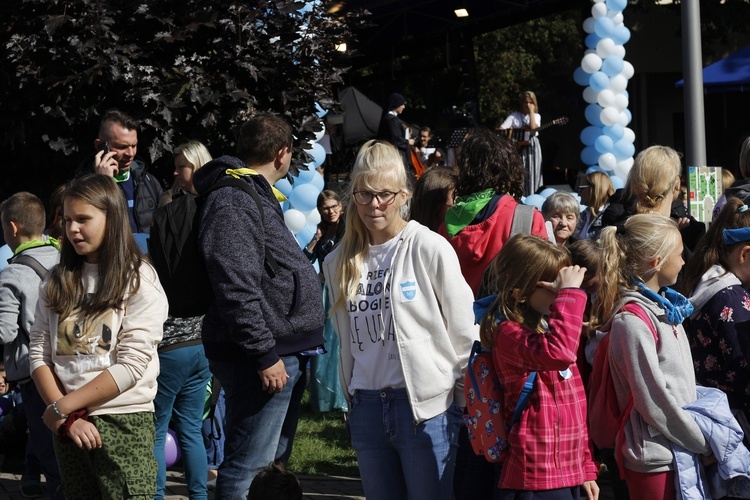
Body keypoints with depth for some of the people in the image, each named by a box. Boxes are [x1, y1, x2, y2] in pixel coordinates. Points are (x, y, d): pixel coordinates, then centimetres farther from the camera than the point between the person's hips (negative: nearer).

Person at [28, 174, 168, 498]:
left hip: (124, 423, -4)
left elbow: (131, 366, -11)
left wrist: (62, 406, -11)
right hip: (68, 426, 4)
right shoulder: (58, 281, 10)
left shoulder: (139, 280, -4)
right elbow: (39, 354, 4)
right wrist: (65, 418, -10)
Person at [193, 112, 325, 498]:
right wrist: (264, 355, -22)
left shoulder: (258, 197, 19)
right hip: (266, 357, -11)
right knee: (249, 466, -9)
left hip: (285, 352, 11)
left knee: (274, 460, 17)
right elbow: (236, 288, -22)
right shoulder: (232, 201, -14)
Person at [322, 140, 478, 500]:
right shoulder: (339, 262, 9)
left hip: (426, 406, -5)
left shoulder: (430, 248, -6)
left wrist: (465, 404, -2)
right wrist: (353, 402, 16)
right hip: (367, 408, 5)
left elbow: (463, 334, -4)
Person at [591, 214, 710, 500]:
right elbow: (654, 401, -18)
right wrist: (705, 444, -11)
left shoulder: (664, 305, 9)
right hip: (656, 461, -8)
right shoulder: (633, 320, -18)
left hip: (682, 453, 8)